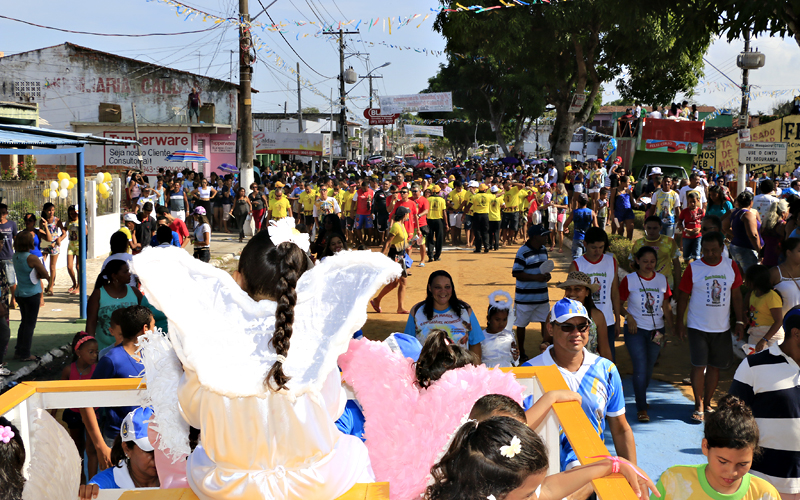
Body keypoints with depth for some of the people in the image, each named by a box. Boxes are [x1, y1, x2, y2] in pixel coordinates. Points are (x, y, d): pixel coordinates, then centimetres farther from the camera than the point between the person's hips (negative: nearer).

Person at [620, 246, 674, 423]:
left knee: (649, 368, 13)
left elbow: (666, 306, 12)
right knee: (640, 368, -11)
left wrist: (670, 328, 9)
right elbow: (618, 304, 0)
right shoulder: (629, 280, -5)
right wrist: (628, 316, -16)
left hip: (656, 330, 4)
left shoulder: (662, 279, 5)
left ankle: (641, 394, 37)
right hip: (635, 330, -4)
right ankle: (641, 408, -5)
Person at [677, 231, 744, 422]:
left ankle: (707, 402, 22)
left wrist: (739, 321, 6)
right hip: (698, 326, -3)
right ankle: (699, 406, 4)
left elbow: (736, 295, 9)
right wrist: (680, 322, -3)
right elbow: (683, 296, 0)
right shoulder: (693, 268, -6)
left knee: (715, 366, 9)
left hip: (722, 327, 3)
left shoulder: (731, 266, 2)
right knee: (699, 365, -6)